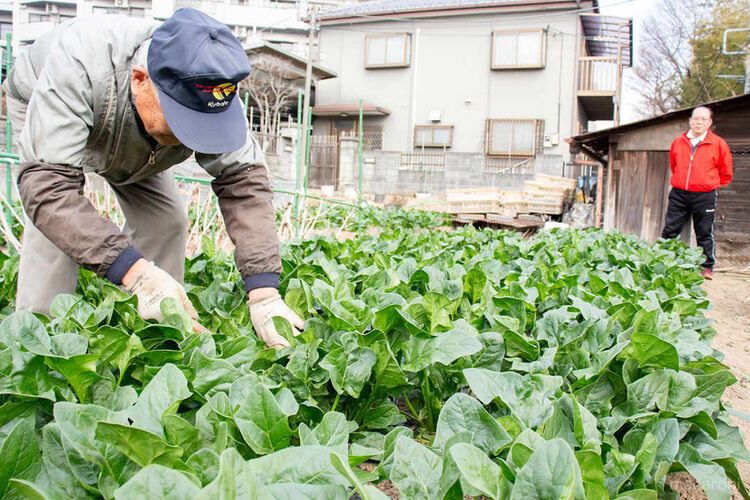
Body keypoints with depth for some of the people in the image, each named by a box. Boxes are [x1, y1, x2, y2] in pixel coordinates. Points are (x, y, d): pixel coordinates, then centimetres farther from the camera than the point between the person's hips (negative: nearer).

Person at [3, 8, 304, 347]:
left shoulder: (207, 89, -36)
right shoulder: (78, 64, -47)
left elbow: (244, 178, -38)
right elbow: (47, 183, -51)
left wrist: (264, 291, -49)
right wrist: (137, 272, -63)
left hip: (131, 143, 3)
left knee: (166, 220, -10)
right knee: (56, 222, -26)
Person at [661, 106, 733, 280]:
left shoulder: (718, 144, -2)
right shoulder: (678, 142, 6)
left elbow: (725, 173, 7)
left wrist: (712, 185, 8)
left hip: (705, 196, -3)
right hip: (678, 194, 3)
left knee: (704, 233, 4)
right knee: (669, 230, 4)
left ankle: (707, 267, 14)